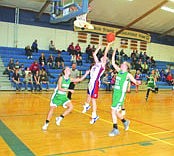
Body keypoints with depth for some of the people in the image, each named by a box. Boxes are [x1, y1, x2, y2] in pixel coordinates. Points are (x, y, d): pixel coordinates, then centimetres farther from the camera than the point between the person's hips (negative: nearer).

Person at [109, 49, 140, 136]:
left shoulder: (128, 74, -6)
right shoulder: (119, 71, 11)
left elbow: (135, 82, -8)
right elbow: (113, 63, 12)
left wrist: (137, 82, -31)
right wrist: (114, 53, 8)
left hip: (121, 94, -7)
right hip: (115, 93, 7)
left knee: (114, 111, -10)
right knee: (116, 111, 13)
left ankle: (115, 129, 2)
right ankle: (125, 122, 37)